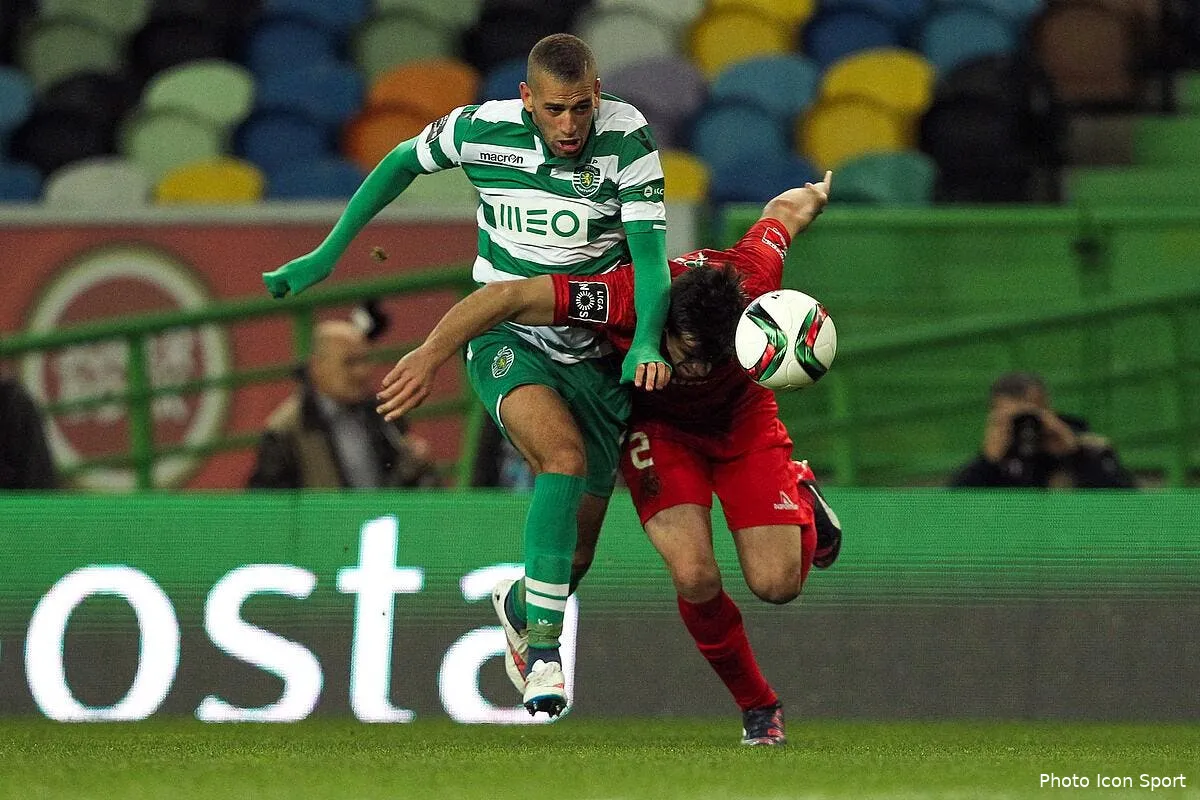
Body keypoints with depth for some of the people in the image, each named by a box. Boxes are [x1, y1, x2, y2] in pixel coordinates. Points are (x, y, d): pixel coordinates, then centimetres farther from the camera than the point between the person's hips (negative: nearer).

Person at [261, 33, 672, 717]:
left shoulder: (627, 136, -13)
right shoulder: (483, 128, -11)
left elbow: (650, 252, -18)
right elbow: (402, 163, 10)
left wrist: (647, 343, -36)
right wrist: (329, 253, 11)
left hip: (594, 351, 2)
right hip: (506, 341, -2)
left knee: (577, 539, 3)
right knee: (566, 457, -32)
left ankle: (521, 605, 41)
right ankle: (545, 651, -33)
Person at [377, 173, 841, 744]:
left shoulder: (755, 275, -33)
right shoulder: (629, 298, -40)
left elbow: (783, 212, -10)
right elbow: (509, 296, -37)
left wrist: (810, 198, 13)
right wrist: (429, 356, -39)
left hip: (743, 419, 1)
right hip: (658, 426, -1)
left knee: (777, 584, -10)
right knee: (694, 574, -24)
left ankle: (799, 492, 26)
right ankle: (756, 706, 1)